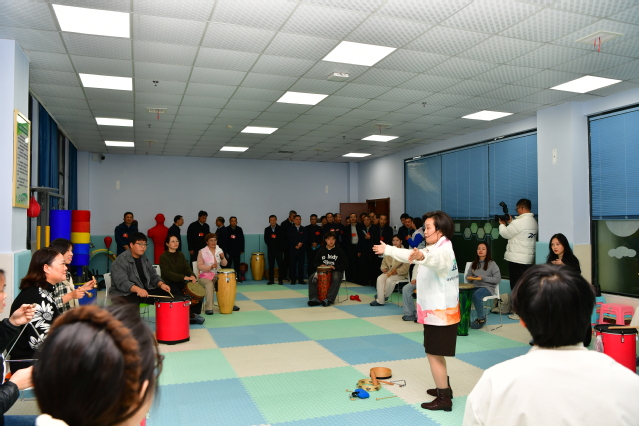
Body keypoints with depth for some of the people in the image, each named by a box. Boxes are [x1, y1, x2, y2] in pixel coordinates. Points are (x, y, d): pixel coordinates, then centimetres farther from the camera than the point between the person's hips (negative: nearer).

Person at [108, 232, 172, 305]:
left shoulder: (145, 259, 12)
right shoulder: (120, 261, -13)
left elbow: (153, 275, 10)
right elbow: (121, 282, -25)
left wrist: (161, 284, -11)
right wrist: (138, 289, -41)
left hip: (144, 291, 7)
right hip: (124, 294, -7)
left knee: (164, 294, -10)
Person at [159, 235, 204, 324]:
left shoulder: (180, 255, 15)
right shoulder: (163, 257, -5)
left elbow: (187, 267, 4)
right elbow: (166, 273, -17)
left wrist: (192, 276, -20)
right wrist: (183, 277, -27)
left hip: (180, 283, 6)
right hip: (169, 283, -6)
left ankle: (194, 313, -7)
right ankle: (190, 315, -13)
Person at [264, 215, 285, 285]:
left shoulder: (280, 228, 2)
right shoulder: (267, 229, 9)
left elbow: (283, 238, -1)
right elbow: (265, 240, 8)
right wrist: (270, 245, -3)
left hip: (278, 249, -2)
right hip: (270, 250, 2)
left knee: (280, 265, -3)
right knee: (271, 265, 2)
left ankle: (280, 280, 2)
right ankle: (271, 280, 7)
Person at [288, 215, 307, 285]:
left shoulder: (303, 229, 14)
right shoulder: (290, 229, 9)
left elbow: (305, 239, 5)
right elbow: (290, 239, -2)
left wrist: (301, 243, -13)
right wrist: (296, 244, -12)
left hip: (301, 249, 1)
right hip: (293, 249, -1)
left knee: (301, 264, -1)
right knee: (293, 264, -3)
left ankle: (300, 280, 3)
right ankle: (293, 280, 2)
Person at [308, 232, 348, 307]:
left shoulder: (339, 251, 1)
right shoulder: (321, 251, 10)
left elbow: (345, 264, -2)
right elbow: (315, 262, 16)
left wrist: (335, 267, -17)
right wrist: (319, 265, -9)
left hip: (336, 271, -3)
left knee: (336, 279, -37)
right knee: (311, 278, -21)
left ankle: (329, 299, -40)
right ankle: (314, 298, -24)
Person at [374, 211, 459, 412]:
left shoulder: (444, 250, -20)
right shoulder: (434, 249, 13)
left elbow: (435, 259, -46)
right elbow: (410, 254, 25)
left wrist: (422, 257, -67)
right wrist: (387, 249, 31)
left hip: (440, 311, -11)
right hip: (436, 310, 11)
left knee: (434, 354, -5)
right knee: (436, 353, 20)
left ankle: (444, 398, 4)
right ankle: (444, 388, 34)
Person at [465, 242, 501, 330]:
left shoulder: (492, 264, 1)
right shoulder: (474, 263, 16)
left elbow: (498, 279, -5)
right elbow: (467, 275, 21)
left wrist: (483, 278, -15)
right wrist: (470, 278, -4)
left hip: (487, 287, -4)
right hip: (474, 286, 4)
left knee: (476, 295, -36)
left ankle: (481, 319, -16)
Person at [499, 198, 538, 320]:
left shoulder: (519, 222, -18)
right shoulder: (533, 221, 10)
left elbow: (505, 234, -7)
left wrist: (502, 224, 10)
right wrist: (511, 223, 18)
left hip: (516, 259, -8)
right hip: (528, 258, 8)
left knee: (516, 285, -1)